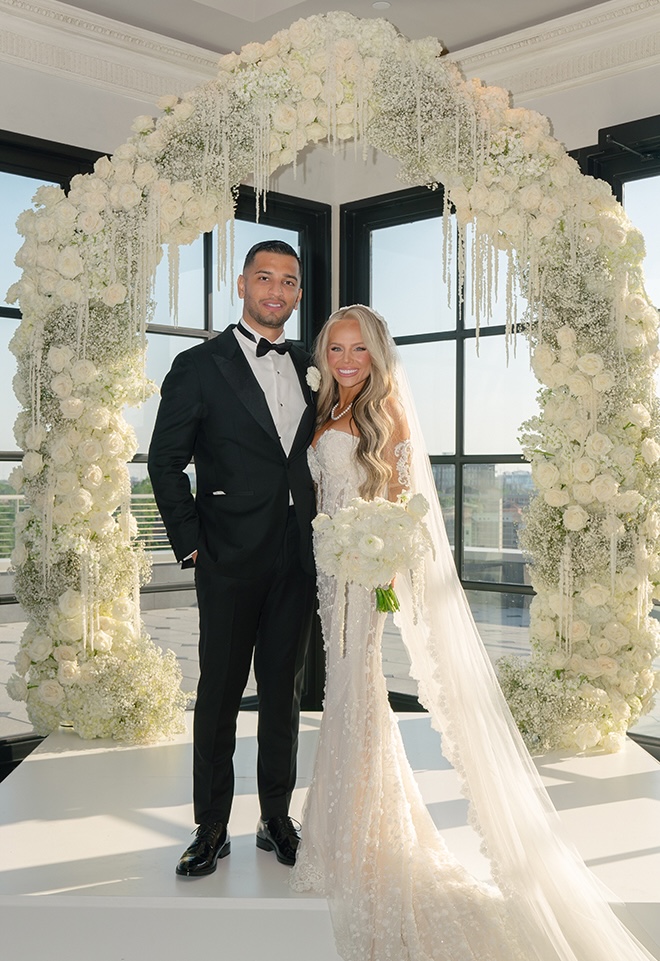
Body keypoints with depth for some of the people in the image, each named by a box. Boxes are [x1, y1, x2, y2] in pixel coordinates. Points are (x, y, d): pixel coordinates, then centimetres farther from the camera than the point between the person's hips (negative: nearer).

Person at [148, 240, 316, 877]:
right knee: (220, 694, 5)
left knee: (284, 692, 13)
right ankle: (211, 830, 19)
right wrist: (190, 543, -7)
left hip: (298, 560, 4)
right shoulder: (200, 366, -2)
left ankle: (276, 820, 27)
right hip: (231, 561, -4)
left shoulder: (307, 369, 12)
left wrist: (318, 532, 7)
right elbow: (165, 461, -2)